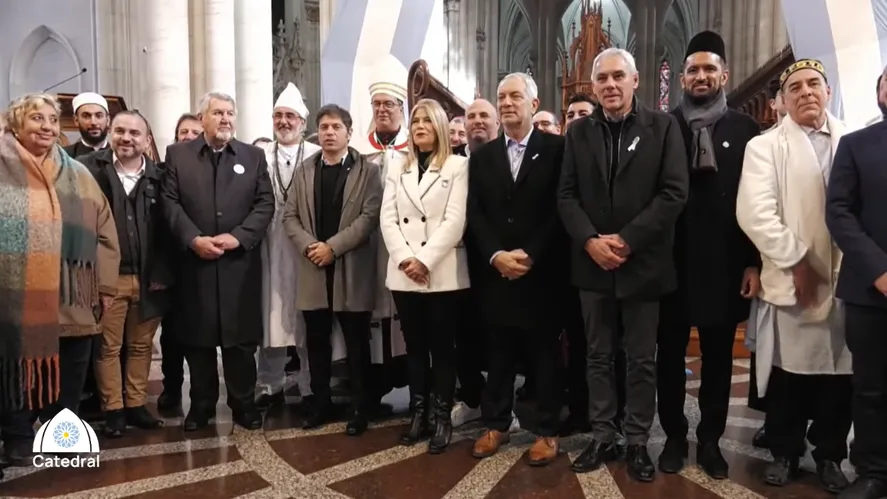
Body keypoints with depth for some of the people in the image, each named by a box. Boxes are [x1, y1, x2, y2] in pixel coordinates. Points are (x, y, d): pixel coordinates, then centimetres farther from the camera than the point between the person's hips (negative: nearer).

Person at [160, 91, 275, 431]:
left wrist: (238, 237, -11)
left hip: (240, 262, 0)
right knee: (197, 338, 8)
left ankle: (244, 403, 17)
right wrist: (194, 239, -13)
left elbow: (265, 203, 2)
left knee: (241, 338, 4)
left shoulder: (254, 156, 9)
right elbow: (170, 202, 0)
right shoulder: (177, 154, 8)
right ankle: (201, 404, 22)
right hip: (194, 262, 0)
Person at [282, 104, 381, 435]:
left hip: (352, 270, -3)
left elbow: (370, 216, -10)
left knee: (357, 344, 3)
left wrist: (333, 246, -15)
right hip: (312, 269, 4)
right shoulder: (304, 171, 13)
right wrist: (308, 246, -10)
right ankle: (321, 404, 24)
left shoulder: (367, 170, 1)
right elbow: (289, 216, 7)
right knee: (317, 342, 10)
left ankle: (360, 408, 15)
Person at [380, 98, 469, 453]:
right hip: (403, 274, 4)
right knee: (415, 347, 10)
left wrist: (425, 260, -16)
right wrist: (405, 258, -10)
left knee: (442, 347, 2)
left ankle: (442, 417, 12)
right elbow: (387, 219, 5)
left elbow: (455, 221, -9)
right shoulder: (398, 170, 15)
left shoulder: (457, 166, 2)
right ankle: (419, 413, 20)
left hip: (443, 273, -4)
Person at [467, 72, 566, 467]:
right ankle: (495, 424, 25)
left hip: (541, 272, -3)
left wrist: (529, 255, -15)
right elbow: (475, 214, 4)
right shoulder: (481, 156, 11)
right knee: (499, 354, 11)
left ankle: (547, 431, 19)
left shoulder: (556, 148, 0)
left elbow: (560, 210, -8)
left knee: (545, 354, 7)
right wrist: (496, 255, -10)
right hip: (495, 272, 3)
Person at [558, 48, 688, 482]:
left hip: (642, 263, -2)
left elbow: (674, 192, -9)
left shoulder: (662, 126, -1)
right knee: (598, 357, 12)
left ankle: (637, 442, 22)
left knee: (641, 361, 8)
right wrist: (590, 241, -12)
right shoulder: (578, 132, 7)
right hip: (593, 263, 3)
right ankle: (601, 437, 24)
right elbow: (566, 195, 3)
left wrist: (627, 240, -15)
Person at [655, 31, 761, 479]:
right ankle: (674, 436, 25)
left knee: (718, 356, 11)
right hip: (671, 262, 0)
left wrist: (754, 262, -4)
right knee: (670, 354, 9)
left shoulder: (744, 130, 3)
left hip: (725, 263, 1)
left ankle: (710, 440, 26)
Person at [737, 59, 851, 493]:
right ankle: (785, 452, 25)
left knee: (841, 373, 8)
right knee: (789, 373, 6)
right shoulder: (765, 147, 1)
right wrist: (797, 262, -12)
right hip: (791, 283, -2)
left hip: (846, 282, 2)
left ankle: (829, 454, 28)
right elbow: (754, 214, -10)